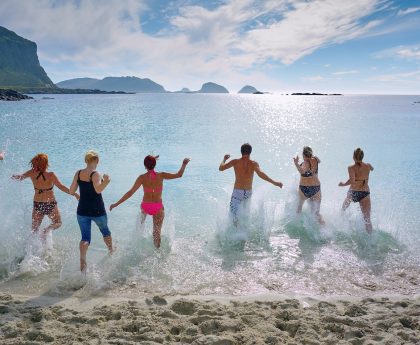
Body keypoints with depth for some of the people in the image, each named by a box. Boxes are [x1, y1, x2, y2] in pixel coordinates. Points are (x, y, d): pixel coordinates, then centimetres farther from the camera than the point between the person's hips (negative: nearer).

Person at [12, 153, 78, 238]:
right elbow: (61, 187, -24)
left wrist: (14, 177, 25)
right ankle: (47, 230, -11)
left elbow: (20, 177, 5)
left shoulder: (32, 173, -10)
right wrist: (74, 194, -19)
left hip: (37, 204, 4)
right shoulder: (50, 175, -20)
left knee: (34, 230, 18)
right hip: (50, 205, -4)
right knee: (58, 223, 18)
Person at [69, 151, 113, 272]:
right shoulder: (95, 174, -16)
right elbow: (98, 190, -33)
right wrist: (106, 181, -22)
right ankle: (111, 250, 44)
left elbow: (71, 191, 6)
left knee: (85, 237, 6)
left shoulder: (78, 173, -1)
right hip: (97, 211, -3)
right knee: (105, 230, 24)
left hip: (82, 211, 3)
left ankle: (82, 260, -15)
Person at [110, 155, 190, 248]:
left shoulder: (142, 178, -12)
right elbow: (179, 175, -8)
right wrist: (184, 164, 8)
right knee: (157, 232, 13)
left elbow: (130, 192, -16)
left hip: (145, 207, 1)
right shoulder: (161, 176, -12)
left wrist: (116, 204, -12)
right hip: (158, 208, -1)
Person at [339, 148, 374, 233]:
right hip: (365, 193, 0)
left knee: (344, 207, 35)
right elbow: (372, 169, 23)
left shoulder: (351, 168, -13)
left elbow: (352, 180, -27)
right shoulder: (368, 166, -2)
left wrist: (343, 184, -12)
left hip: (353, 193, 0)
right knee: (367, 219, -2)